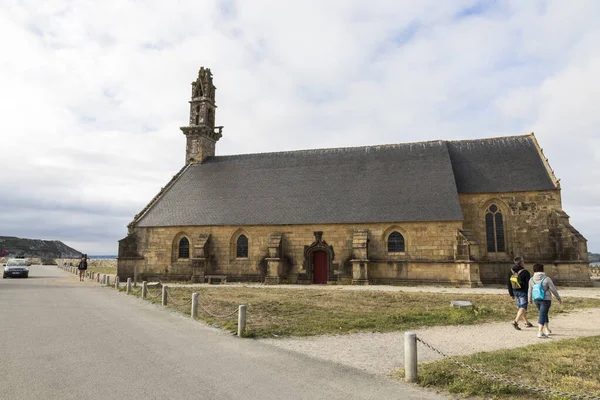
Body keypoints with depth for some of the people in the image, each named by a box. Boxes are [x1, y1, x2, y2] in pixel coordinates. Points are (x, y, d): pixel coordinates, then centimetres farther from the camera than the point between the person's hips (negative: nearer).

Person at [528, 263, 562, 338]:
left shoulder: (532, 279, 0)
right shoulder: (546, 279, -13)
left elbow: (530, 291, 9)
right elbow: (553, 290, -8)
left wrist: (530, 300, 24)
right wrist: (559, 298, 5)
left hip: (537, 300, 4)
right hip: (546, 300, -4)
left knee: (544, 314, 23)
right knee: (542, 315, -3)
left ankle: (547, 329, 29)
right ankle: (540, 333, -7)